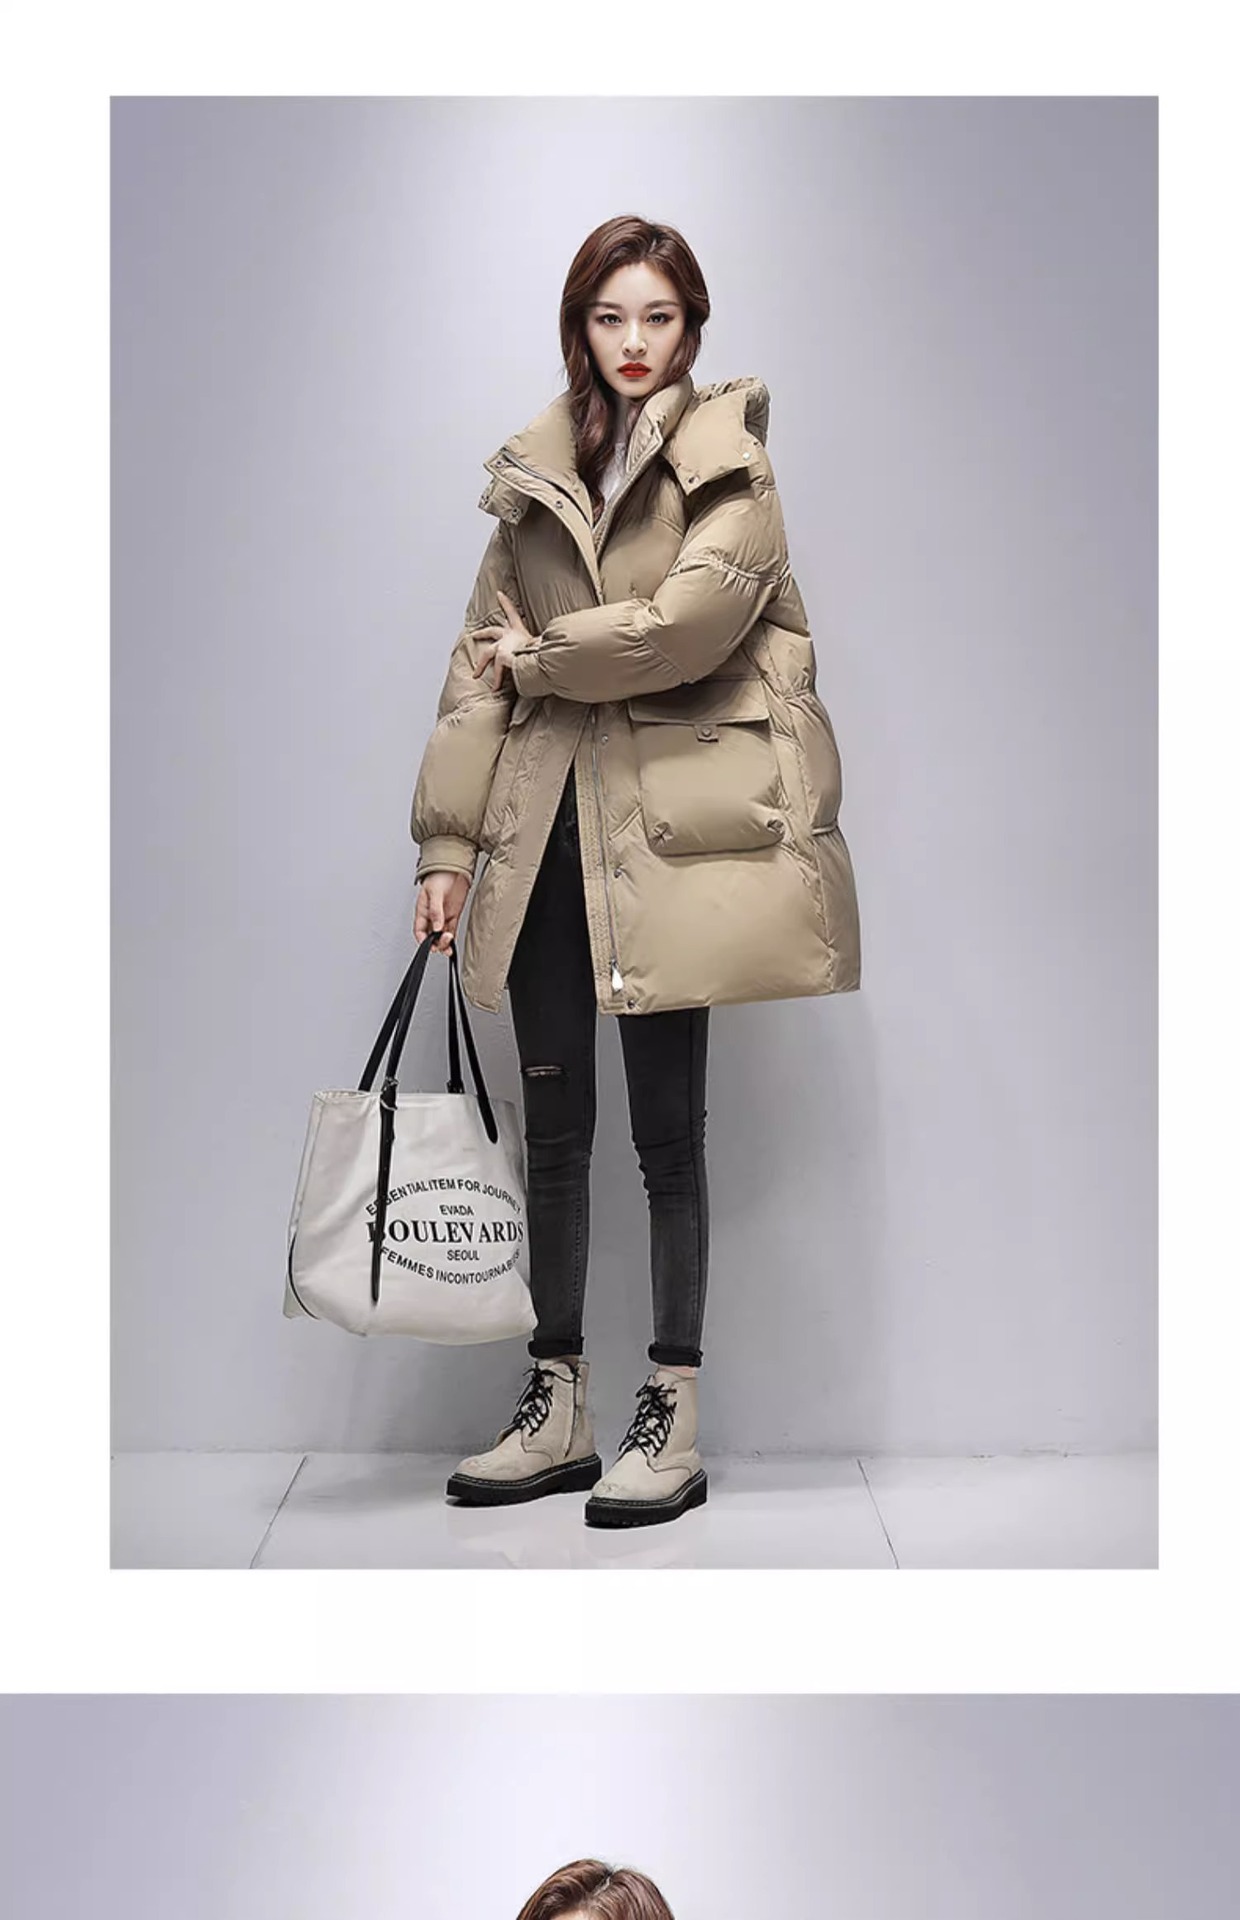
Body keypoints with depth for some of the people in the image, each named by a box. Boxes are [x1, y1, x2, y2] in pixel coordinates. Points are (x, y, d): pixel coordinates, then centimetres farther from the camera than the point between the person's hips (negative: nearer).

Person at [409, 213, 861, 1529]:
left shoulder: (729, 460, 1)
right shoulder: (534, 479, 15)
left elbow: (686, 624, -15)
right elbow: (479, 661, 12)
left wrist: (539, 653, -1)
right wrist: (446, 842, 6)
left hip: (671, 818, -4)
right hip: (549, 820, 5)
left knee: (666, 1125, 1)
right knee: (553, 1122, 7)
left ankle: (673, 1419, 11)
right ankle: (557, 1405, 17)